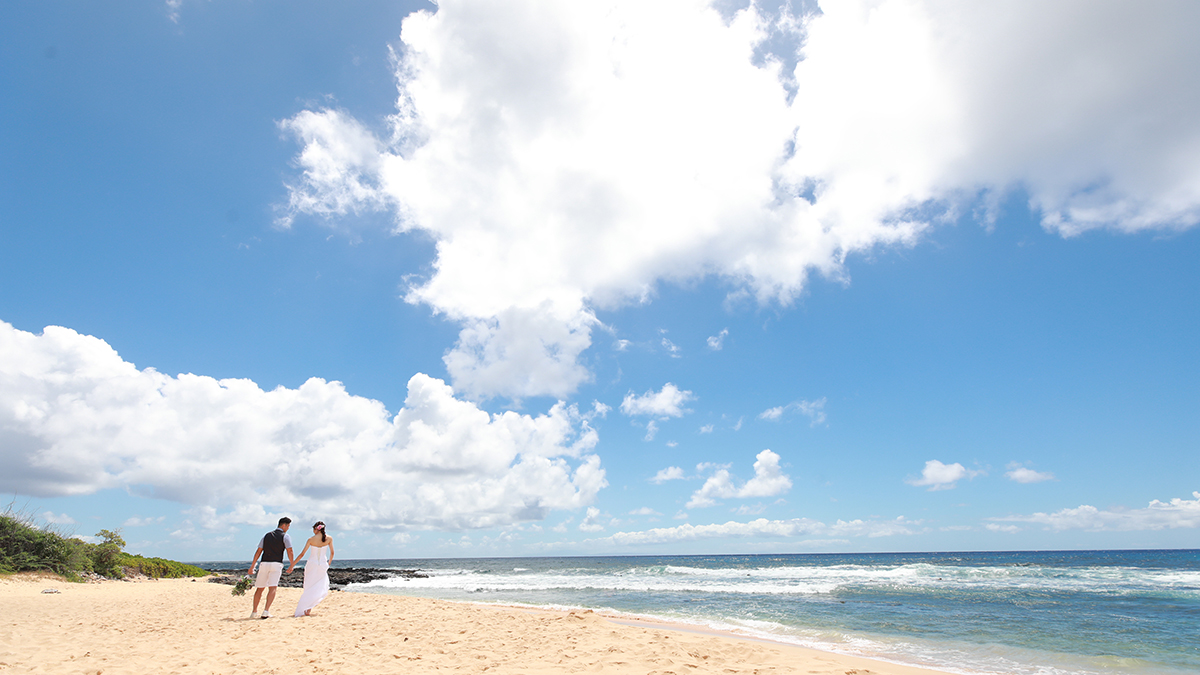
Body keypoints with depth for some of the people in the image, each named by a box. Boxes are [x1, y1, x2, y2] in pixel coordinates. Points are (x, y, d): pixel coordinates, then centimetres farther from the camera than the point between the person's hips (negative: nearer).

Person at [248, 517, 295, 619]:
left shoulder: (267, 535, 15)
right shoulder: (285, 536, 2)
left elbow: (258, 551, 12)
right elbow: (289, 551, -6)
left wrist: (252, 566, 14)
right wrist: (292, 564, 5)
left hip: (264, 563, 5)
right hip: (276, 564, -4)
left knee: (259, 588, 15)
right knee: (273, 588, -7)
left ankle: (254, 612, 22)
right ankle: (266, 611, -18)